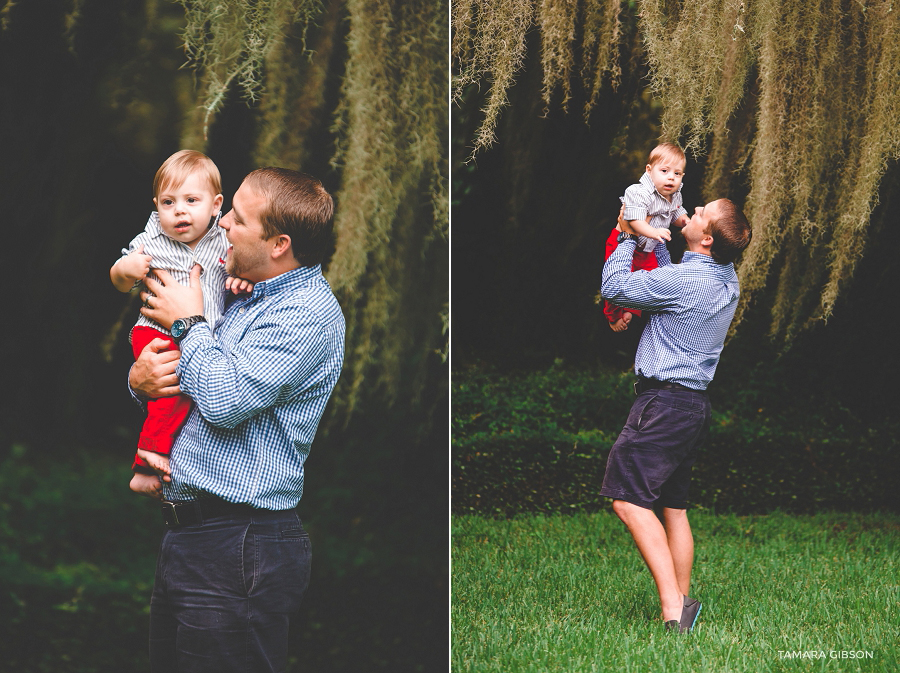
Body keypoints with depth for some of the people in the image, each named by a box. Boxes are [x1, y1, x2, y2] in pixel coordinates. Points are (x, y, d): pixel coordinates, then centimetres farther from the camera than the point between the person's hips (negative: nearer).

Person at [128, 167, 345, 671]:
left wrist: (188, 321, -8)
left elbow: (225, 399, -24)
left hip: (237, 552, -9)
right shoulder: (246, 303, 16)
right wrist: (140, 379, 1)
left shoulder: (308, 312, -13)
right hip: (186, 536, 10)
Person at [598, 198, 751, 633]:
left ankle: (672, 605, -19)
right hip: (696, 404, 9)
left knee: (629, 499, -12)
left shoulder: (684, 280, -19)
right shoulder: (727, 279, 9)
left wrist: (628, 239, 3)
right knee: (673, 506, 14)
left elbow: (614, 286, -10)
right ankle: (682, 605, 17)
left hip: (665, 401, -9)